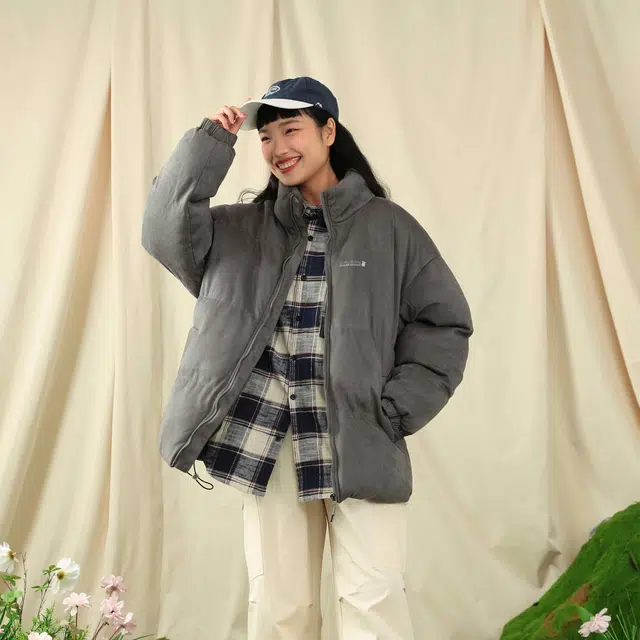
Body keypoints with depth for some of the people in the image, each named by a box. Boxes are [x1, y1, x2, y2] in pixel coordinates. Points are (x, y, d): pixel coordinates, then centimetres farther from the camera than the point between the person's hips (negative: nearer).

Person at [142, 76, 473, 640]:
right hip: (267, 439, 2)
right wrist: (210, 144, -5)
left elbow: (445, 323, 3)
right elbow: (167, 229, -4)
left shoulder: (387, 227, 4)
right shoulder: (243, 230, 11)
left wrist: (394, 411, -5)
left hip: (362, 442, -2)